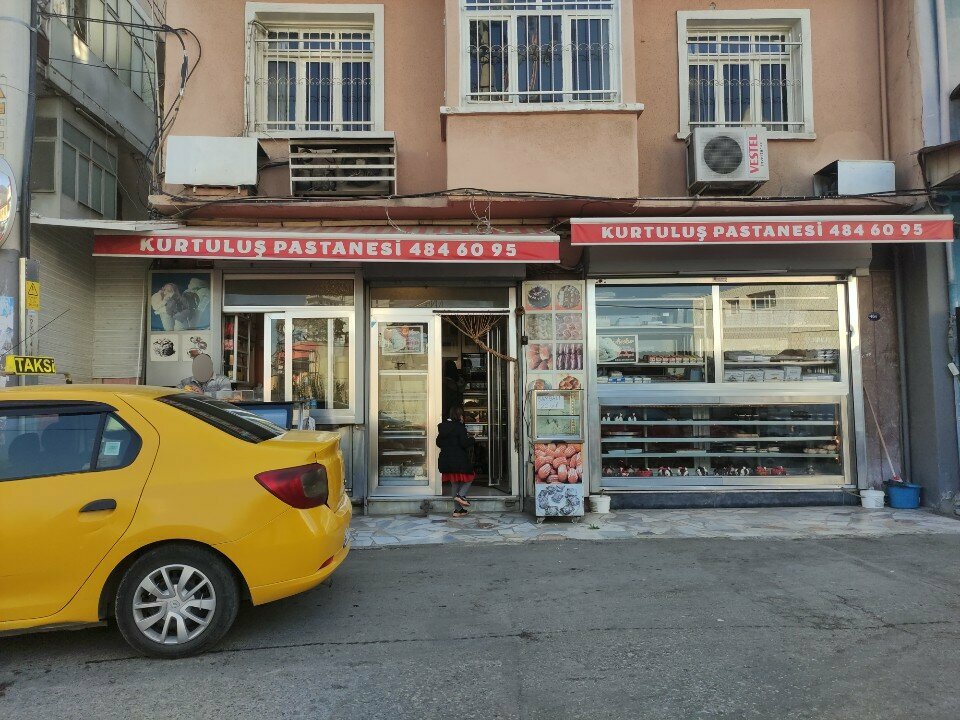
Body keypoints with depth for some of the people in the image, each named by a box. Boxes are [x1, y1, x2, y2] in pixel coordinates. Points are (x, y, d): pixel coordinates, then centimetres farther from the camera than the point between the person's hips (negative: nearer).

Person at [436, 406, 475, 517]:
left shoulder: (442, 427, 8)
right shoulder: (460, 427, -12)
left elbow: (438, 443, 12)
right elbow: (464, 443, -17)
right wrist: (471, 439, 1)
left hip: (446, 459, 7)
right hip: (459, 459, -7)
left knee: (454, 483, 13)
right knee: (468, 478, 13)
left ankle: (457, 509, 15)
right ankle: (461, 495, -11)